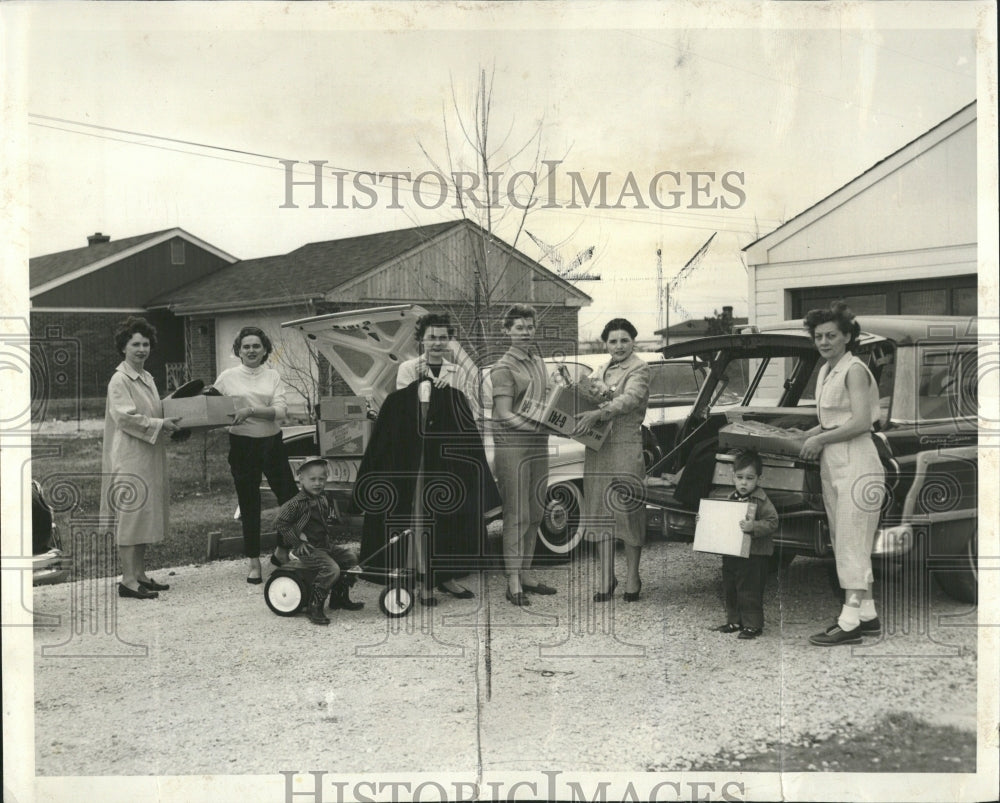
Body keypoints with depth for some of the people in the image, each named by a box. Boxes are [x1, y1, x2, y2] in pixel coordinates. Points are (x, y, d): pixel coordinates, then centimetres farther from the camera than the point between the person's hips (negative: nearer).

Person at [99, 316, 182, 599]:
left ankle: (140, 574, 19)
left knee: (144, 515, 12)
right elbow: (126, 418, -18)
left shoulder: (147, 378, 16)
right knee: (130, 515, -7)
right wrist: (160, 424, -16)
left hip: (150, 456, 9)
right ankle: (128, 580, -4)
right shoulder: (119, 380, -10)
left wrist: (169, 422, 5)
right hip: (129, 457, -9)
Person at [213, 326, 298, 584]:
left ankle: (281, 553, 24)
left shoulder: (273, 376, 4)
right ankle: (254, 563, 17)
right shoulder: (227, 377, 1)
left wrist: (250, 411, -22)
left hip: (272, 443, 1)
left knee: (290, 499, 2)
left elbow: (280, 410, -10)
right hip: (242, 445, -1)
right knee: (249, 506, 6)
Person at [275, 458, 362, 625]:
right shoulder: (296, 503, -16)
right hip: (306, 548, -9)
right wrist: (297, 542, -16)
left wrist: (327, 539, 15)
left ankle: (339, 597, 21)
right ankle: (314, 607, -17)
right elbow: (280, 523, -16)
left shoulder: (322, 500, 10)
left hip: (323, 544, 9)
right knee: (332, 568, -26)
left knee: (350, 557, 9)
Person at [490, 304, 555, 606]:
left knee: (535, 514, 11)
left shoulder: (538, 362, 15)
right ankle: (513, 583, -2)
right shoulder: (503, 368, -9)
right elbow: (505, 415, -15)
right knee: (517, 515, -7)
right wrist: (540, 427, -25)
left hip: (538, 445, 8)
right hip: (512, 446, -8)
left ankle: (526, 574, 21)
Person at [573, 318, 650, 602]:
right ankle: (606, 579, 14)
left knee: (627, 513, -3)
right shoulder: (600, 372, 22)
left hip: (626, 449, -6)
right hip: (597, 449, 6)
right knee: (600, 513, 6)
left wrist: (599, 413, -34)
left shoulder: (639, 369, -2)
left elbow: (629, 400, -19)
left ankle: (632, 579, 6)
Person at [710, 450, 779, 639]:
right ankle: (734, 621, 28)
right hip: (730, 554, 7)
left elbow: (772, 523, -17)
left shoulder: (761, 501, -10)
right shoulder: (729, 499, 10)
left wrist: (754, 526, -30)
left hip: (753, 556, -7)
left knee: (749, 592, -3)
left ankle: (752, 625, 8)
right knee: (730, 590, 15)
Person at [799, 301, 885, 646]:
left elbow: (861, 422, -19)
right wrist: (811, 434, 6)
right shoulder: (825, 371, 15)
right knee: (843, 543, 12)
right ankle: (867, 614, 20)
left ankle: (850, 623, -6)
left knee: (852, 543, -8)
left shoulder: (854, 370, -11)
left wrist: (819, 439, -12)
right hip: (831, 465, 9)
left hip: (855, 465, -9)